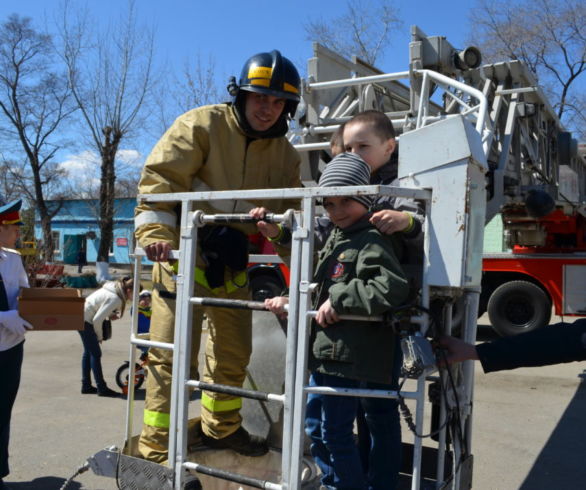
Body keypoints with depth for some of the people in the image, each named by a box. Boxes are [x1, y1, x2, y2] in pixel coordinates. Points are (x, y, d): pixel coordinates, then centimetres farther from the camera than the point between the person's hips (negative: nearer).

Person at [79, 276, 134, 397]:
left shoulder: (114, 289, 5)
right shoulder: (115, 299, -23)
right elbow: (97, 319, -23)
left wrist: (109, 315, -4)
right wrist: (100, 336, -8)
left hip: (81, 316, 10)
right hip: (85, 320, -10)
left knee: (88, 351, 16)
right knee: (96, 353, -4)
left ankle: (86, 386, 25)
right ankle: (101, 388, 3)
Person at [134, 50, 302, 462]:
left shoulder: (286, 155, 7)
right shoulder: (202, 125, -10)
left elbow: (289, 212, 12)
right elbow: (160, 177, -16)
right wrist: (156, 232, -27)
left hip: (232, 263, 6)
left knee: (234, 352, 17)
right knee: (173, 354, -3)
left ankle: (222, 428, 40)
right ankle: (157, 451, 11)